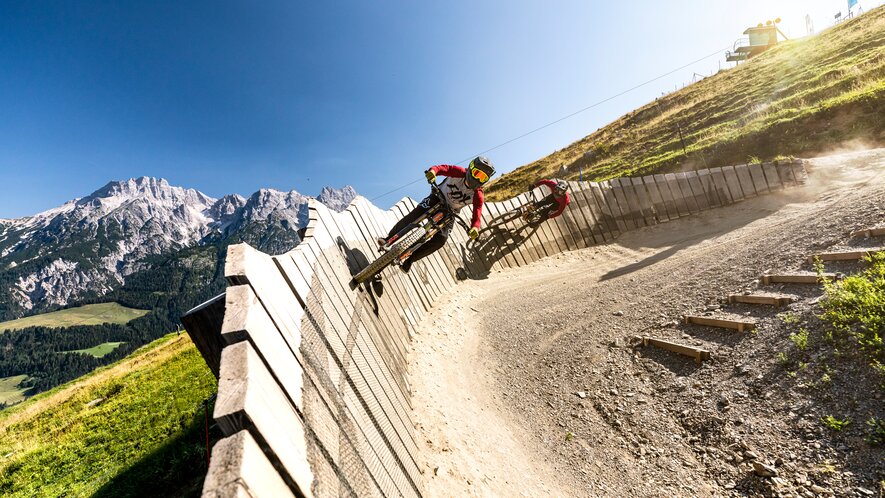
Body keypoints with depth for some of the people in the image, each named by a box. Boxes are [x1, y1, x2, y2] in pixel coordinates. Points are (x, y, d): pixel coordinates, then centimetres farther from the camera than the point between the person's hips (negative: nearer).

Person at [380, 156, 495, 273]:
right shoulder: (460, 173, -17)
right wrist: (433, 171, -53)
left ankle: (410, 259, -7)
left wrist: (475, 227, -51)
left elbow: (477, 212, -30)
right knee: (413, 215, -22)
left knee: (441, 239, -18)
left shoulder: (478, 195, -17)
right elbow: (444, 168, -29)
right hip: (437, 198, 0)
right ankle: (389, 239, -8)